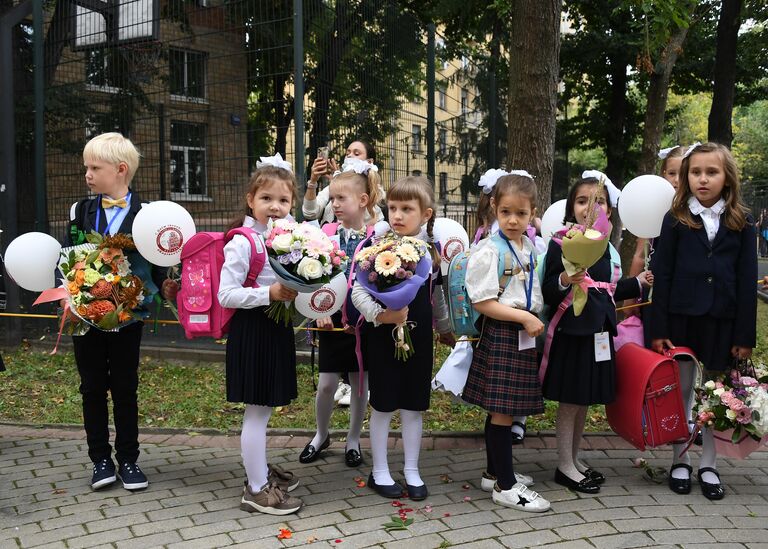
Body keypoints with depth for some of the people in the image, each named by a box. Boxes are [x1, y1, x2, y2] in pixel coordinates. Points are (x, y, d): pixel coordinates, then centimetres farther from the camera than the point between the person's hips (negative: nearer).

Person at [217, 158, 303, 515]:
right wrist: (269, 294, -26)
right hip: (252, 330, -8)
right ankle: (256, 490, 13)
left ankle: (261, 470, 37)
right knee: (257, 412, 1)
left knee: (265, 408, 20)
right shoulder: (242, 243, -17)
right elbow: (225, 295, -21)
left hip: (278, 328, 8)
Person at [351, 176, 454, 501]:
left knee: (414, 406, 12)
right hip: (383, 337, -3)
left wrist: (445, 328, 25)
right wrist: (380, 314, -30)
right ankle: (379, 472, 24)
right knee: (383, 405, 8)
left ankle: (412, 470, 28)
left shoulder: (433, 250, 1)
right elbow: (358, 290, -14)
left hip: (418, 337, 3)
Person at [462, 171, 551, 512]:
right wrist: (524, 317, -18)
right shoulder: (490, 252, -14)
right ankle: (505, 486, 8)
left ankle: (495, 473, 29)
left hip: (524, 336, 8)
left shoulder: (531, 247, 11)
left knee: (502, 409, 16)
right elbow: (482, 302, -17)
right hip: (501, 335, -8)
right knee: (503, 410, -1)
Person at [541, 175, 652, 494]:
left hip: (599, 333, 7)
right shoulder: (561, 245, -11)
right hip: (572, 333, -7)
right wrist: (564, 281, -32)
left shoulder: (606, 248, 11)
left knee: (586, 400, 16)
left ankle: (575, 459, 29)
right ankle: (565, 466, 15)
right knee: (570, 401, 2)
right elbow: (547, 293, -14)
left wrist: (637, 283, 23)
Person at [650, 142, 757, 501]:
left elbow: (747, 281, 1)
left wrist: (745, 336, -3)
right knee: (680, 390, 8)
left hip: (723, 322, 1)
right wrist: (658, 329, -7)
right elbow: (662, 276, -2)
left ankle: (708, 465, 23)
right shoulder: (675, 220, -1)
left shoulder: (741, 223, 2)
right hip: (682, 317, -1)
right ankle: (680, 461, 23)